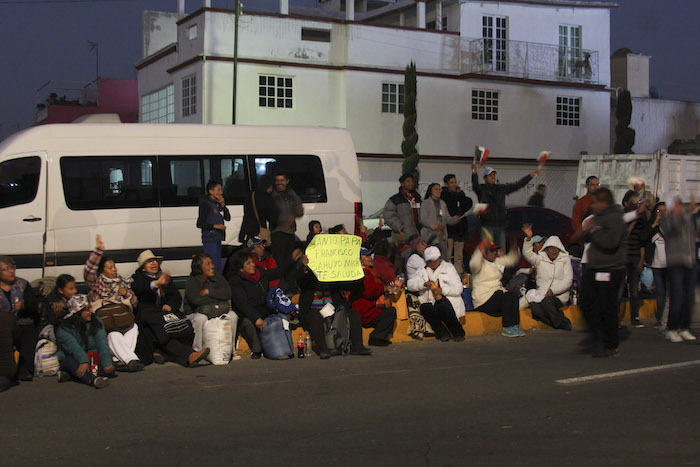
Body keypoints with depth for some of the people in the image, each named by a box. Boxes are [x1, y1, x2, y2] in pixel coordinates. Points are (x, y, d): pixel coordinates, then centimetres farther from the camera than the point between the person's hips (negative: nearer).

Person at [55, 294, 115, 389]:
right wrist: (83, 361, -44)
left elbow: (102, 343, -11)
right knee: (70, 360, -36)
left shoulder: (96, 322, 5)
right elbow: (73, 347, -25)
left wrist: (106, 362, -28)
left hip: (94, 362, 3)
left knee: (111, 368, -25)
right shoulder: (63, 329, -6)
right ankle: (92, 379, -64)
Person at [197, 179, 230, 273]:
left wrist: (223, 205, 2)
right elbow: (199, 224, -13)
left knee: (218, 267, 12)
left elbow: (227, 218, 15)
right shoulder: (206, 204, -10)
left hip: (217, 240, 9)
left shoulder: (218, 204, 14)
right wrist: (215, 226, -20)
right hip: (209, 240, -9)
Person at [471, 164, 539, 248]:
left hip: (500, 225, 5)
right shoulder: (482, 188, -1)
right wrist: (474, 172, -40)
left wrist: (531, 175, 15)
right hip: (487, 225, -5)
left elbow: (517, 185, 17)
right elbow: (475, 185, -22)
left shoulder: (501, 188, 14)